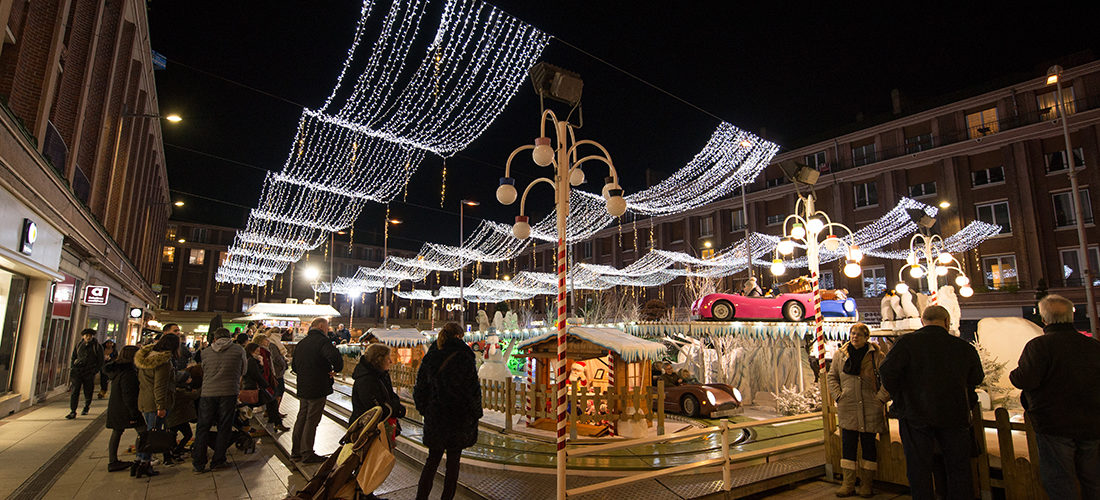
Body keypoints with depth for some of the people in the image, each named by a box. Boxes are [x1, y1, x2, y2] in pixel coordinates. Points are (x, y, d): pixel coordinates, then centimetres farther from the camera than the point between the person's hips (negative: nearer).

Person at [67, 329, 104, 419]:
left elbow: (100, 362, 1)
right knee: (75, 391, -8)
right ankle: (73, 412, -5)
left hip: (89, 373, -2)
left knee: (88, 392, 6)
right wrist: (72, 368, 7)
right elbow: (73, 357, 20)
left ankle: (87, 407, 31)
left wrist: (94, 372, -8)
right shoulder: (79, 345, 8)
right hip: (77, 371, 2)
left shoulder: (97, 347, -1)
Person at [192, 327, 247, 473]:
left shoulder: (205, 352, 7)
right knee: (224, 428, 8)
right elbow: (243, 371, 13)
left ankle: (198, 463, 15)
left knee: (203, 428, 12)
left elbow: (204, 371, 18)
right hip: (229, 393, -2)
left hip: (208, 393, 2)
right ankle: (218, 461, 13)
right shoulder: (239, 350, 1)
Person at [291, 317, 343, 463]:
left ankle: (296, 451, 26)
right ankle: (307, 454, 10)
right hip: (318, 389, -8)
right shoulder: (322, 341, -16)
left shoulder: (301, 343, 11)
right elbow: (335, 357, -33)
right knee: (312, 421, 1)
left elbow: (294, 365, 20)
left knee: (301, 418, 17)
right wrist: (336, 369, -15)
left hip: (303, 388, 8)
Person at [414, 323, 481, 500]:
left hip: (434, 418, 4)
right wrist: (475, 415, 1)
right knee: (453, 462, 10)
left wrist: (425, 410, 17)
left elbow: (419, 389, 7)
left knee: (432, 460, 17)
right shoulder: (464, 358, -14)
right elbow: (473, 390, -12)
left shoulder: (428, 358, 1)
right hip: (458, 419, -4)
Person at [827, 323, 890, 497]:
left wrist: (880, 397, -7)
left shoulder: (876, 355, -1)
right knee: (848, 445, 4)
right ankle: (848, 484, 13)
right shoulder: (840, 354, 7)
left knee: (869, 445, 7)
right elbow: (831, 377, 13)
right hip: (847, 408, 2)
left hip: (870, 409, -2)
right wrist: (838, 396, 3)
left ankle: (866, 484, 20)